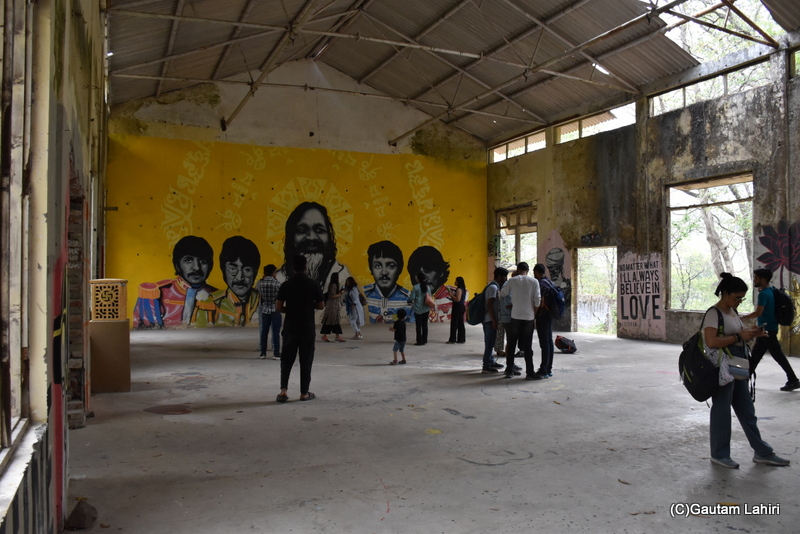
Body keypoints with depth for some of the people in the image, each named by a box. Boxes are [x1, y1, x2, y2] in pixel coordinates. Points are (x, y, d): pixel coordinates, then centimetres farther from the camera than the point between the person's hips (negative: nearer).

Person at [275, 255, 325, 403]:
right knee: (306, 360, 7)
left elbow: (278, 307, -4)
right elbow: (321, 306, 0)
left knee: (287, 359, 11)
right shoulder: (313, 284, -5)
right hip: (307, 327, -1)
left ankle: (284, 390, 0)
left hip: (290, 327, 1)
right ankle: (304, 393, 10)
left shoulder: (286, 285, -2)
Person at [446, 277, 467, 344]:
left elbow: (458, 299, -23)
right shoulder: (463, 289, 14)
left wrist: (451, 294, -16)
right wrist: (452, 295, 17)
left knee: (454, 324, -5)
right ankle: (461, 339, 14)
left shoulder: (459, 289, -16)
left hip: (457, 307, -10)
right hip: (462, 307, 10)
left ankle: (452, 339, -3)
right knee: (460, 324, 11)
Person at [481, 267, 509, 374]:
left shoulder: (494, 286, 15)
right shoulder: (493, 287, -16)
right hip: (490, 320, -10)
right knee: (490, 342, -6)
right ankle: (486, 367, -2)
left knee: (490, 342, 18)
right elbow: (489, 305, -22)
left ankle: (490, 362, 29)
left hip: (489, 319, 10)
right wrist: (494, 320, -22)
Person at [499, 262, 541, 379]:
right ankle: (530, 373, 4)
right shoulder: (534, 281, -2)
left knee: (511, 344, 10)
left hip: (515, 317, 1)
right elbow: (537, 300, -7)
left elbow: (502, 294, 13)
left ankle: (509, 370, 13)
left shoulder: (512, 281, 1)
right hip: (529, 317, 0)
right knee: (527, 346, 4)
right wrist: (534, 313, 6)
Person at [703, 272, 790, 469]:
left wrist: (750, 334, 3)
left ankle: (762, 452, 26)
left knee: (747, 410, 15)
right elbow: (711, 342, -25)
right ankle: (719, 454, 15)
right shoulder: (714, 313, -15)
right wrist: (739, 336, -20)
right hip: (721, 369, -9)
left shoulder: (733, 312, 12)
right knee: (721, 410, 2)